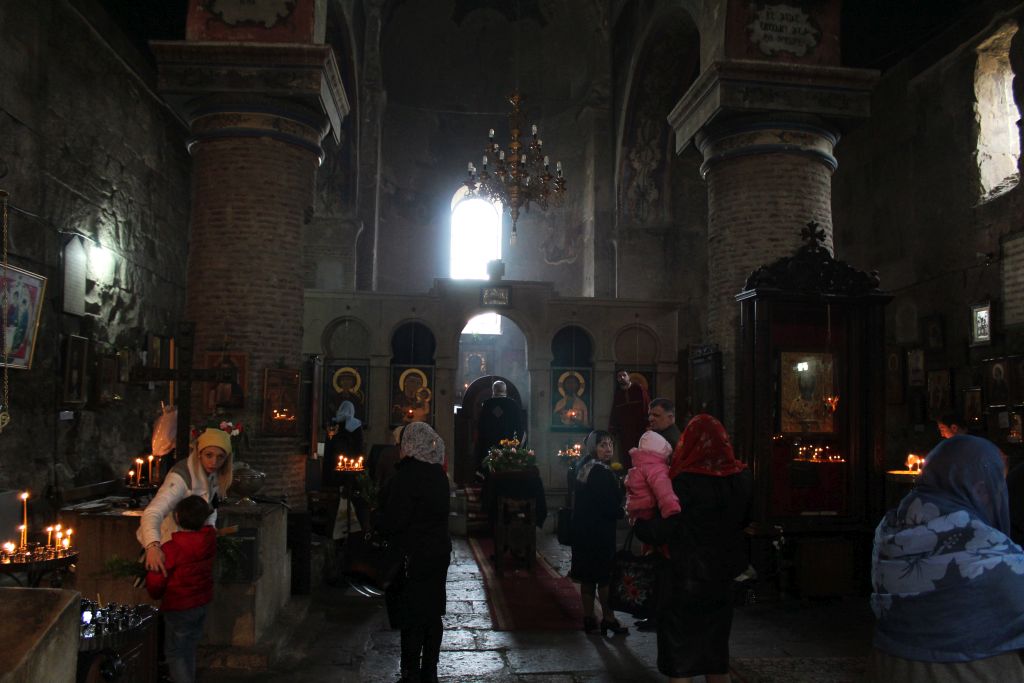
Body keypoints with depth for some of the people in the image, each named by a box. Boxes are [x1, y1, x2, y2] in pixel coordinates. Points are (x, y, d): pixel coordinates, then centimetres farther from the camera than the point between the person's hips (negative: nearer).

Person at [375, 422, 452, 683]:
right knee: (432, 614, 15)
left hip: (413, 556, -8)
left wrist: (376, 521, 0)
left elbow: (394, 520, -21)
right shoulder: (439, 474, 6)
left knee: (412, 620, 1)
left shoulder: (407, 475, -19)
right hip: (439, 551, 8)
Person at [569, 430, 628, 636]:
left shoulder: (583, 470, 10)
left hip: (582, 532, 9)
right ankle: (608, 619, 9)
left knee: (588, 577, 12)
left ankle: (588, 619, 18)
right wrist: (623, 512, 0)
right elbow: (609, 507, -19)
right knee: (605, 577, 1)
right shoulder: (602, 472, -18)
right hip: (600, 533, -9)